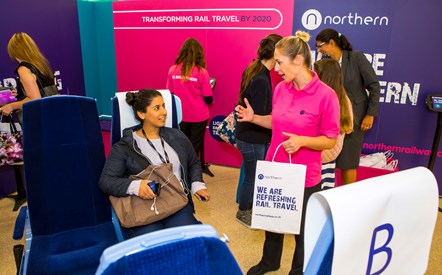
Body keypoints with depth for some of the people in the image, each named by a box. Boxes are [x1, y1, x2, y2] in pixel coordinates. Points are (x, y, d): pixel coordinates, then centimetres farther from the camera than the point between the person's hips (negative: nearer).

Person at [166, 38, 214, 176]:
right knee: (195, 148, 12)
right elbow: (208, 99, -11)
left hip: (180, 116, 3)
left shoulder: (172, 70, -5)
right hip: (198, 116, -3)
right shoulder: (201, 72, -13)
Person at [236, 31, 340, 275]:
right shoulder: (280, 89, -1)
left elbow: (330, 140, -12)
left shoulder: (326, 95, -18)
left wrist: (302, 140, -28)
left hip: (304, 176, -5)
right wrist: (253, 117, -3)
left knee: (302, 228, 16)